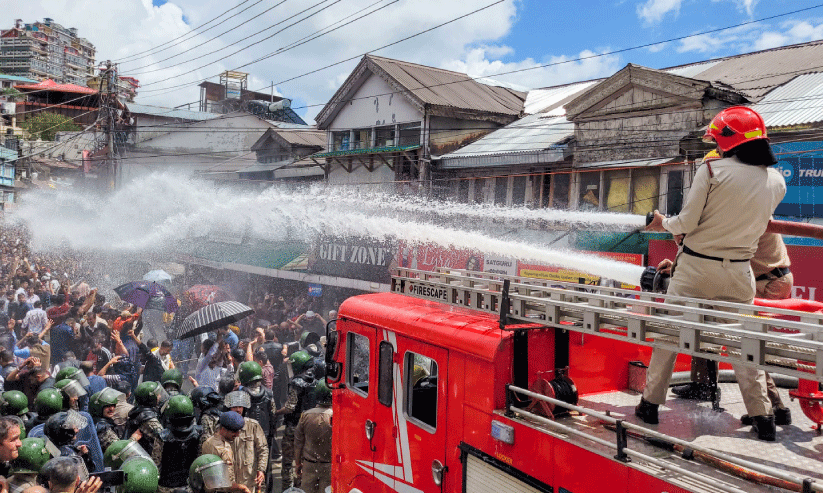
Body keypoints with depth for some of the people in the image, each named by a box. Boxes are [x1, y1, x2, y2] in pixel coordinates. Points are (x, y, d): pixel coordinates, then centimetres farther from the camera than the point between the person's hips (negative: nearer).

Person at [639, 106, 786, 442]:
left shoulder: (712, 171, -14)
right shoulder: (777, 182, 2)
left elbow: (686, 222, -14)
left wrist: (663, 223, 8)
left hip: (695, 267, -3)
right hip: (738, 272, 3)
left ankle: (650, 404, 16)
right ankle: (762, 417, 15)